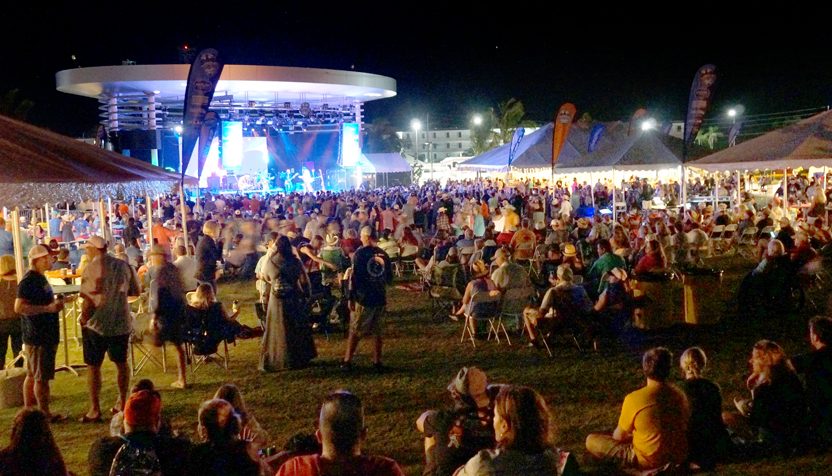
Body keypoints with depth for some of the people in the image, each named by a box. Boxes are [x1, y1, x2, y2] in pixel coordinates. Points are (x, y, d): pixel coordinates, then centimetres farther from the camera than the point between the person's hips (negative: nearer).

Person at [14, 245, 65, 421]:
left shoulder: (39, 278, 14)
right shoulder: (28, 281, -16)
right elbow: (19, 307, -24)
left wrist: (55, 303, 12)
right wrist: (48, 308, -26)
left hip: (46, 334, 10)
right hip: (37, 336, -10)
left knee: (32, 375, 16)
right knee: (42, 377, -1)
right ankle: (45, 414, 6)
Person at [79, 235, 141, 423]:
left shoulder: (92, 268, -13)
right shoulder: (123, 265, 2)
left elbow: (88, 300, -17)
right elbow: (135, 291, 9)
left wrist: (83, 318, -2)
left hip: (97, 324, -5)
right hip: (121, 322, 5)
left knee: (93, 366, 5)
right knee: (121, 363, 16)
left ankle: (95, 409, 8)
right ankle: (122, 402, 24)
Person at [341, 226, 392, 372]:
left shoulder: (360, 253, -9)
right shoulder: (383, 254, 4)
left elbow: (354, 277, -13)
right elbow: (389, 278, 11)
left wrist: (351, 297, -9)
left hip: (363, 298, -4)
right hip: (380, 298, 4)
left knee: (355, 331, 6)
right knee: (377, 331, 12)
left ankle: (347, 361, 10)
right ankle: (377, 362, 14)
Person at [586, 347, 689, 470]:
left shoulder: (634, 399, -22)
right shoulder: (679, 394, -6)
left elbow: (619, 437, -9)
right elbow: (686, 425, 12)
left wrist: (630, 436, 17)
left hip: (649, 461, -6)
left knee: (591, 441, 2)